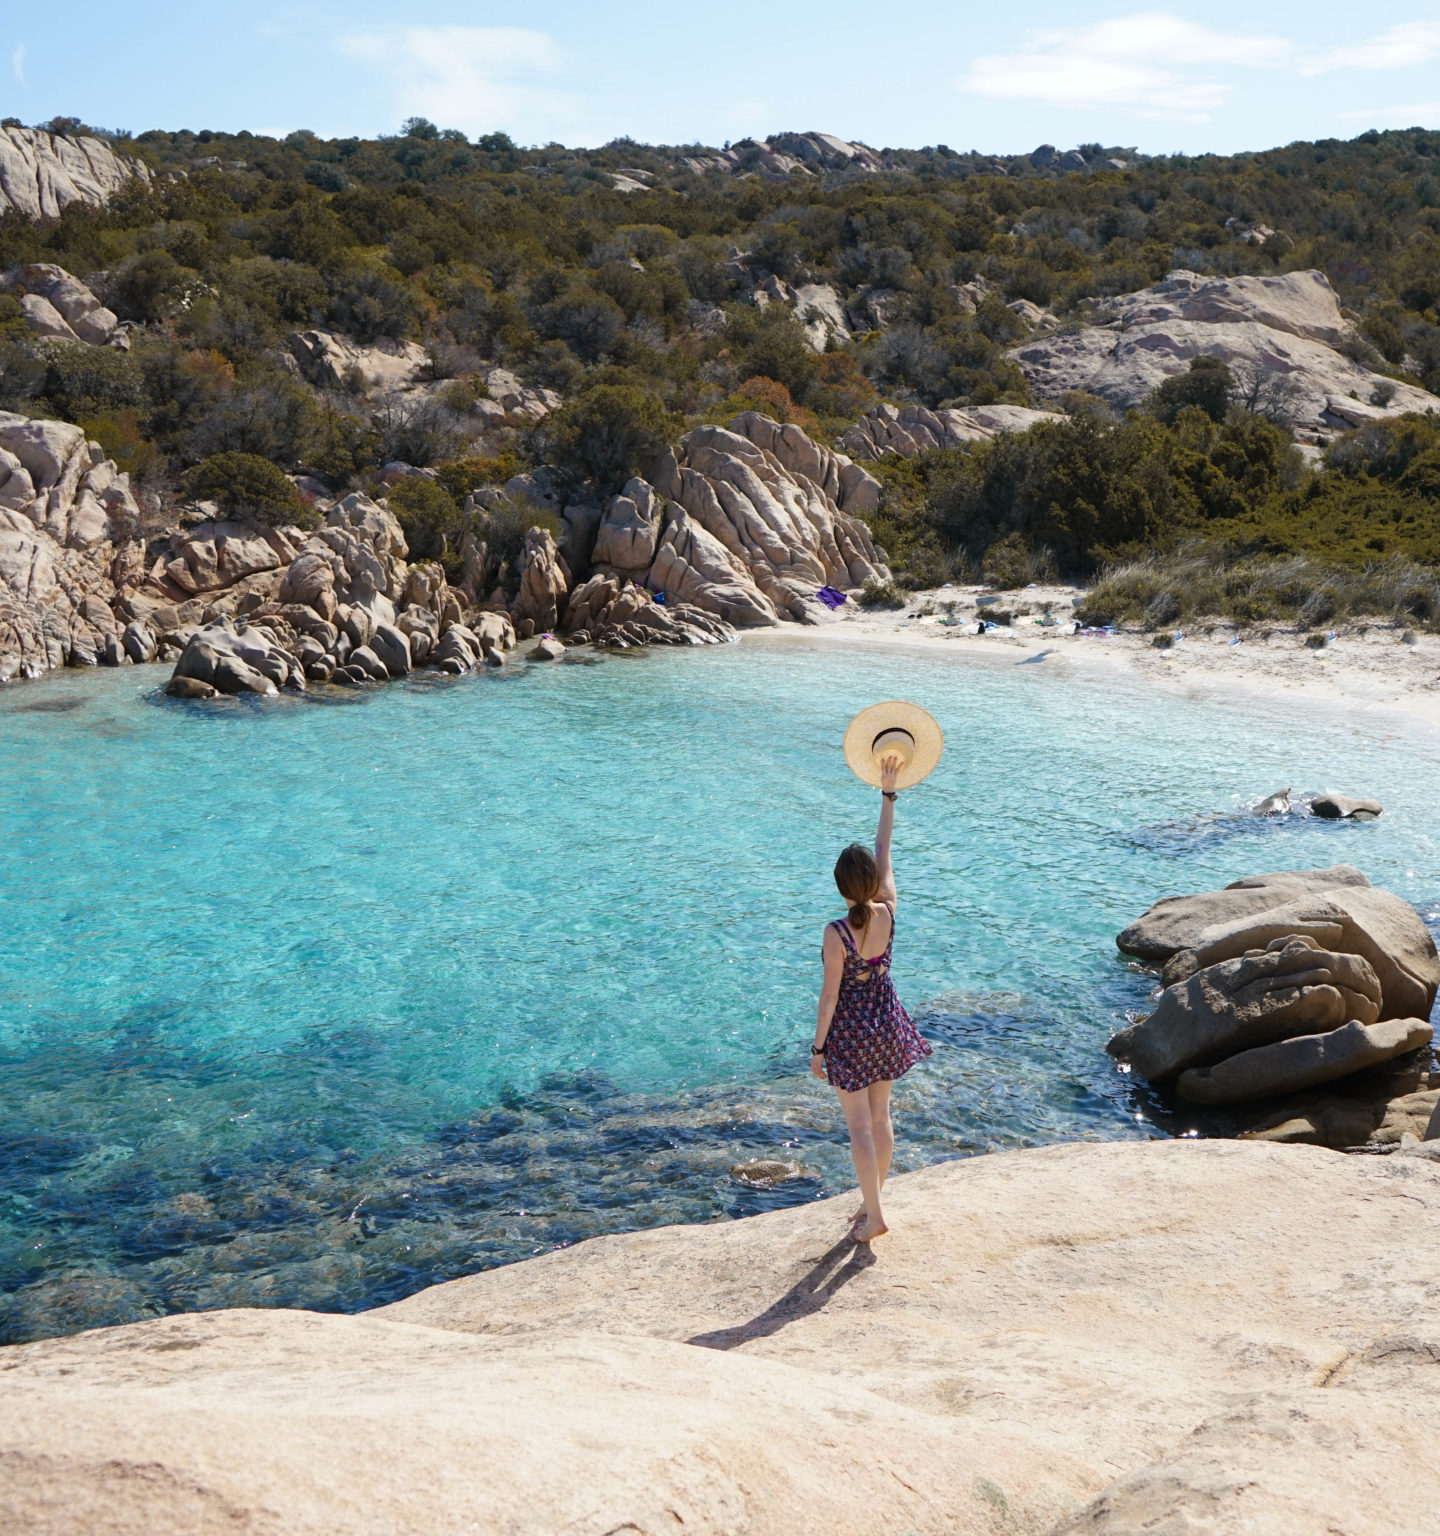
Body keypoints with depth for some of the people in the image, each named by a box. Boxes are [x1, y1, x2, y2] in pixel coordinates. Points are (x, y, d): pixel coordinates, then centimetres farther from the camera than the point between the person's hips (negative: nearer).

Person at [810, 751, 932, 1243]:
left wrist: (817, 1047, -7)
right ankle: (872, 1202, 29)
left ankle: (873, 1214, 8)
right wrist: (888, 792, 4)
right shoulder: (888, 913, -12)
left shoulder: (836, 934, -24)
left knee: (859, 1124, 4)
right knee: (880, 1116, 17)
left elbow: (830, 995, -18)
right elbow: (885, 848, -3)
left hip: (850, 1030, -5)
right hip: (887, 1024, 5)